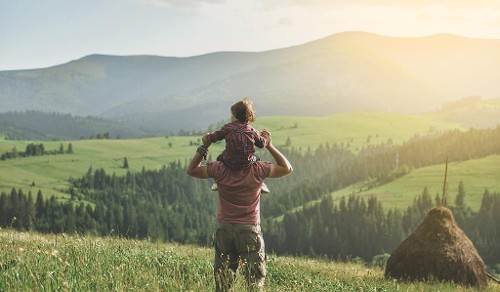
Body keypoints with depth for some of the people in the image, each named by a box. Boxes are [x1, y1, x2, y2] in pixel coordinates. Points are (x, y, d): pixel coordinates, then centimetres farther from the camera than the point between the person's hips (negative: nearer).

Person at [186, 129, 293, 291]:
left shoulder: (220, 169, -5)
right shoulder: (258, 170, -8)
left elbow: (191, 170, 10)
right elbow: (287, 168, 7)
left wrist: (204, 147, 6)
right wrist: (270, 147, 5)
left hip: (224, 229, 2)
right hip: (250, 230, -2)